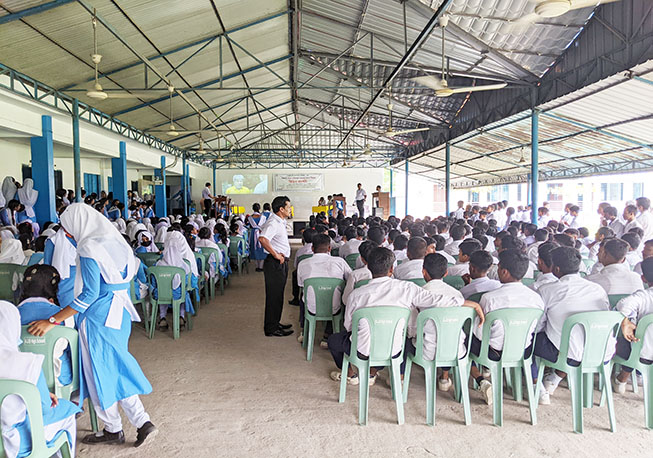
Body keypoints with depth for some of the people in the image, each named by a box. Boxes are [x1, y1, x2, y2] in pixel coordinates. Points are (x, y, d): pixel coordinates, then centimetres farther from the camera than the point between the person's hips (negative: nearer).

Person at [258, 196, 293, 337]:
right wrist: (276, 255, -25)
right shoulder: (273, 223, -19)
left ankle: (275, 323, 31)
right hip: (275, 263, -10)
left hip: (281, 263, 10)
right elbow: (262, 238, -34)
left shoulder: (280, 221, 14)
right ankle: (271, 329, 5)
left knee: (278, 295, 18)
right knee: (274, 296, -3)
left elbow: (263, 229, 30)